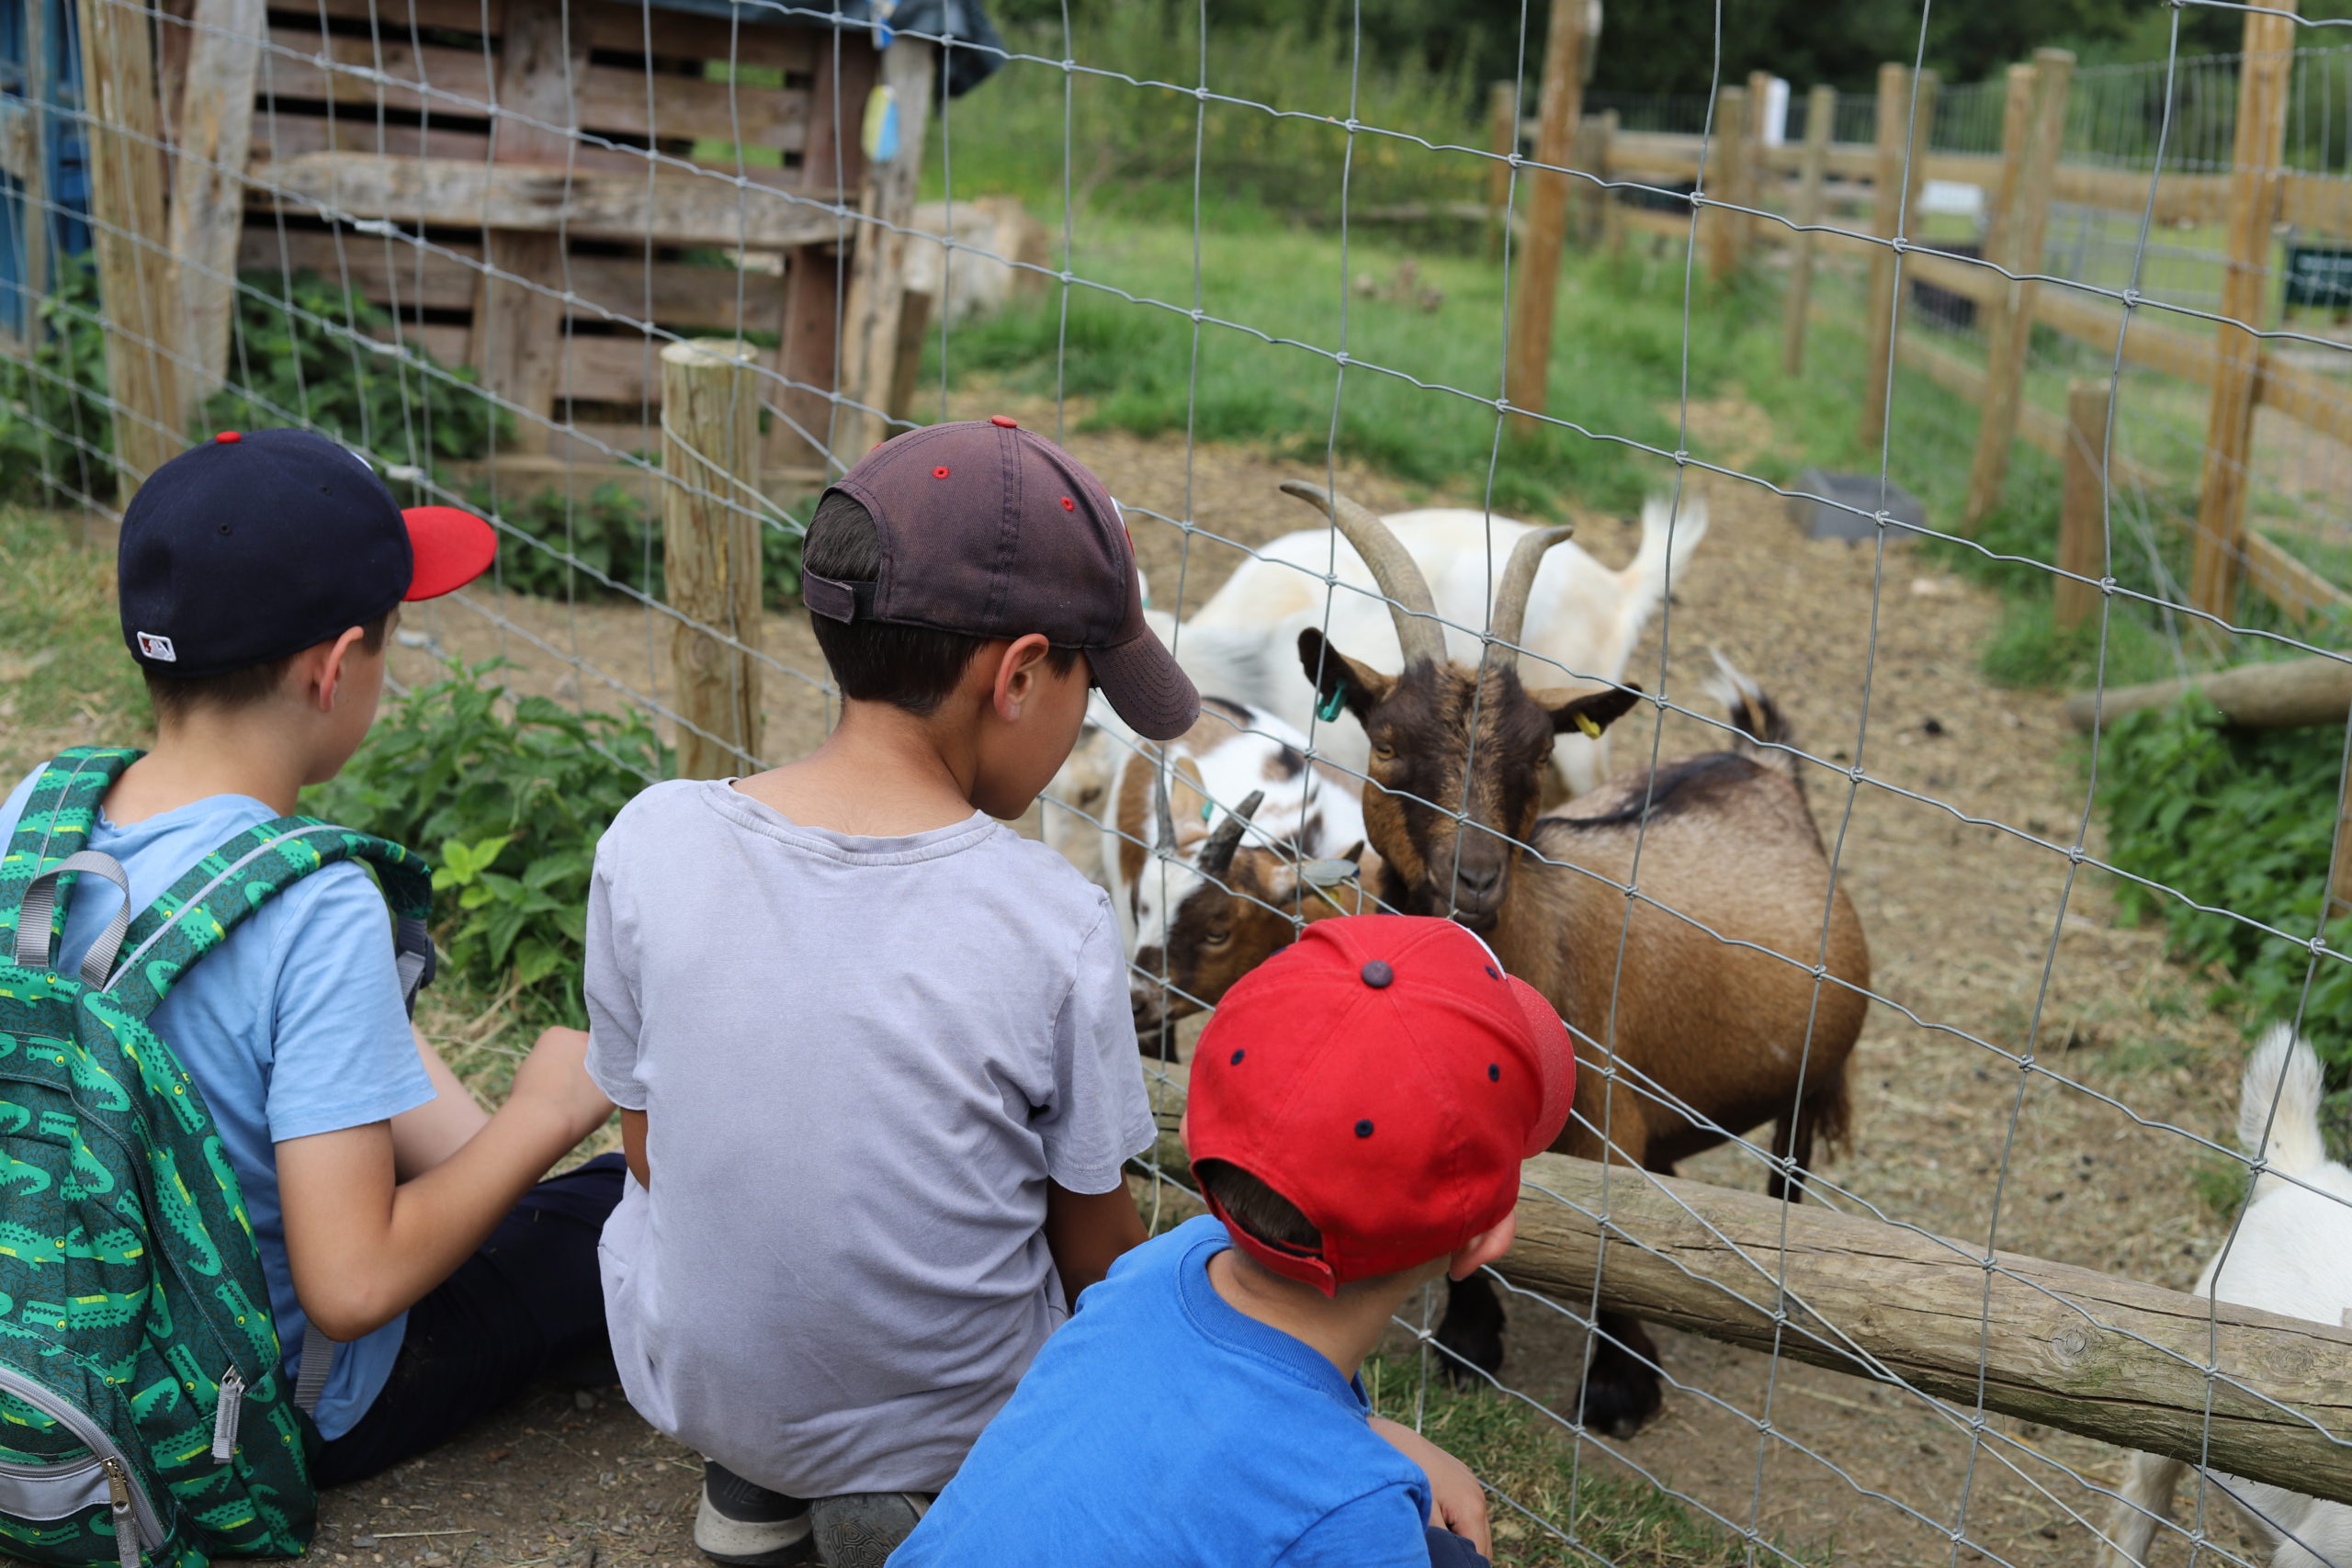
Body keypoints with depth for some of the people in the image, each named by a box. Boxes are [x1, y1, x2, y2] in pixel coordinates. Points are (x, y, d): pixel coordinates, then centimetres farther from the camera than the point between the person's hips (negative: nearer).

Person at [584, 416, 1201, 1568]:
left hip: (687, 1376, 2)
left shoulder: (650, 845, -17)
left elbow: (649, 1156, -3)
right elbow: (1096, 1250, -10)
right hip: (959, 1413, -2)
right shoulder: (1057, 926, -24)